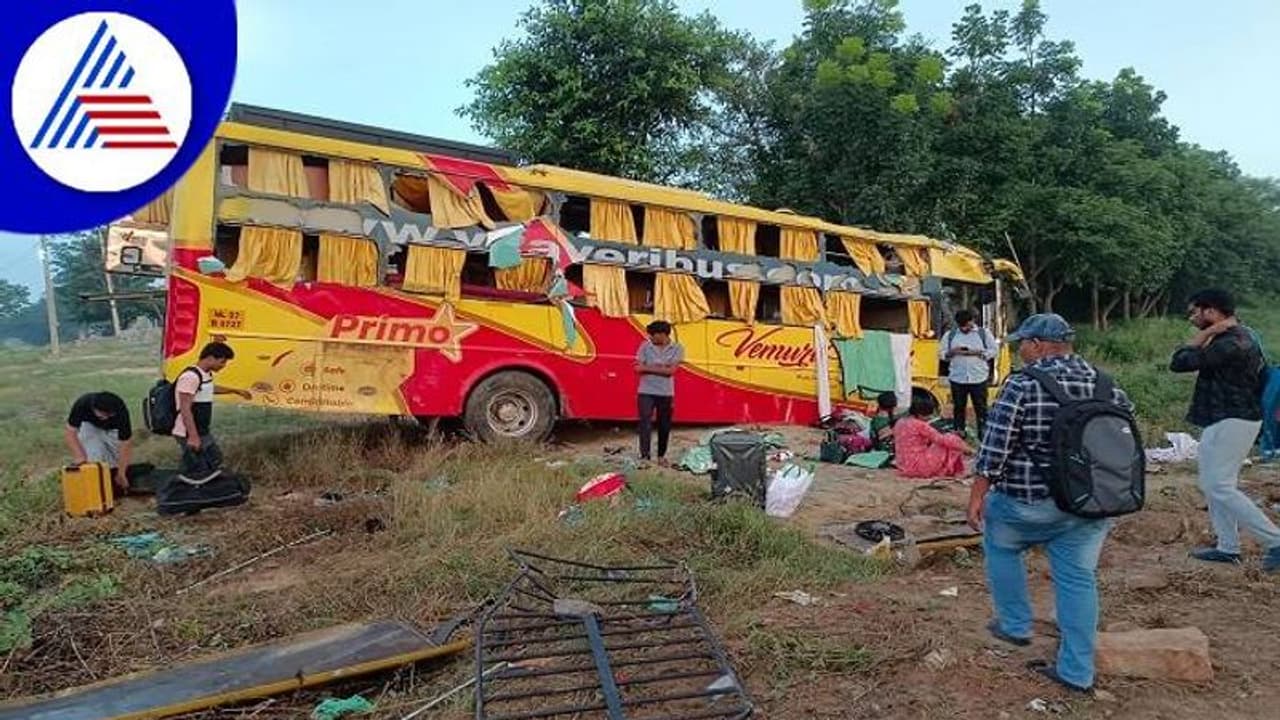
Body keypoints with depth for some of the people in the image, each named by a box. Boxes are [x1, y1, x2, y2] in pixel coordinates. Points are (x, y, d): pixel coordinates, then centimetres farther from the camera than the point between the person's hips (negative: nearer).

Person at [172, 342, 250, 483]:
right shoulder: (190, 376, -21)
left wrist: (236, 391, 45)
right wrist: (193, 436, -29)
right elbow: (185, 409, -26)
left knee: (215, 460, 22)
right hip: (190, 434, -11)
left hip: (204, 432, 11)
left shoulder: (207, 374, 10)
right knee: (197, 474, -4)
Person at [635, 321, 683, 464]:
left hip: (666, 393, 1)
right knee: (645, 423, -10)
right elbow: (638, 369, -7)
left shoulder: (677, 348, -4)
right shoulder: (645, 346, -2)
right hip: (646, 392, -1)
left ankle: (661, 455, 26)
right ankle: (644, 456, -10)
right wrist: (662, 367, -13)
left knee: (664, 425, 10)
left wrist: (647, 368, -14)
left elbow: (670, 370, -15)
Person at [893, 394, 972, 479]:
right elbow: (941, 439, -9)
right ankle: (952, 470, 10)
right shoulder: (919, 425, -15)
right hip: (917, 467, -8)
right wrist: (964, 447, 0)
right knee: (951, 442, 2)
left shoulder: (899, 423, 7)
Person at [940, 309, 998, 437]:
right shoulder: (950, 335, 8)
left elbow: (993, 351, 1)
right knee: (958, 407, 8)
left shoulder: (984, 333, 3)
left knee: (981, 408, 3)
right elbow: (942, 353, 8)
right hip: (957, 379, 2)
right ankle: (958, 434, 17)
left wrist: (977, 352, -14)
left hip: (979, 379, -1)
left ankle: (983, 435, 10)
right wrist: (952, 352, -12)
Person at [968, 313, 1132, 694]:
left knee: (1000, 545, 21)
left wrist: (977, 494, -8)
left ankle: (1015, 625, 28)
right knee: (1079, 577, 12)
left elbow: (995, 447, -16)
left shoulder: (1022, 384, -15)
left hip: (1030, 501, -5)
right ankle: (1077, 671, 19)